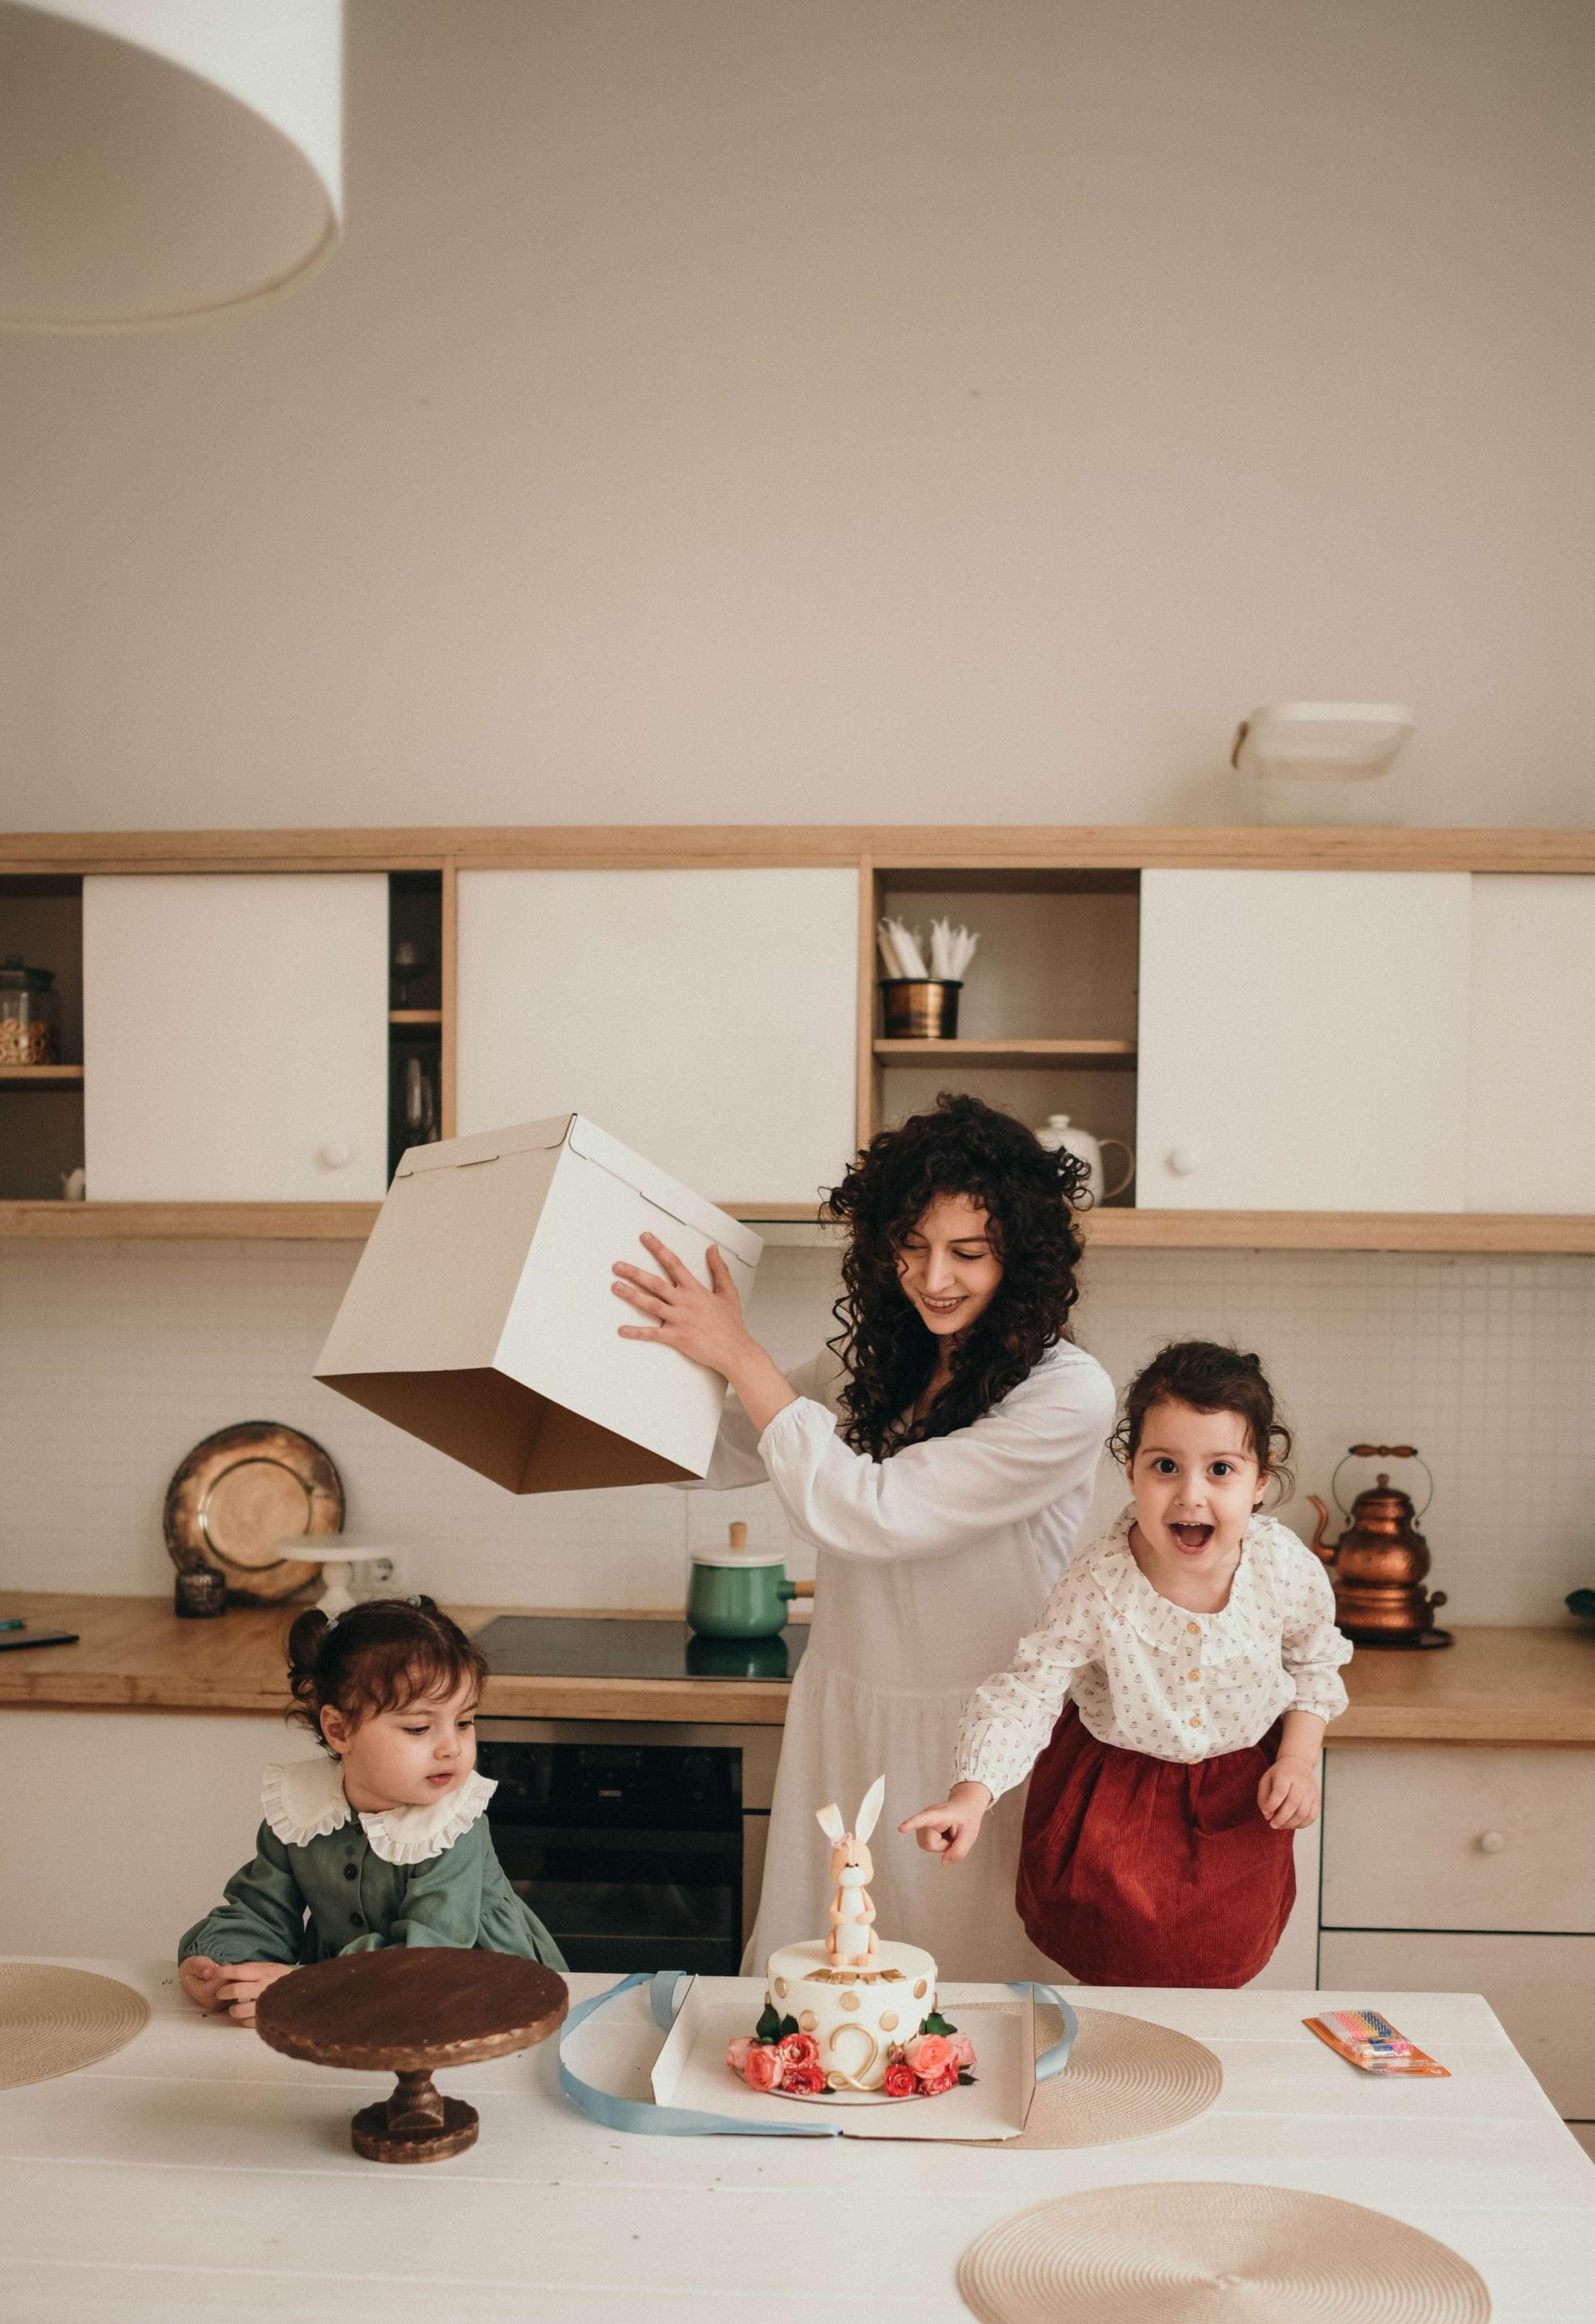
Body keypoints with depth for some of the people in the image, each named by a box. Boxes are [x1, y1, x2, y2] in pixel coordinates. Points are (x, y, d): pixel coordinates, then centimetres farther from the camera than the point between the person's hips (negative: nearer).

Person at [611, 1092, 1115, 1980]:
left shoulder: (1067, 1396, -16)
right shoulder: (869, 1360, 3)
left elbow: (866, 1513, -20)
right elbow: (721, 1451, 15)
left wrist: (739, 1354, -15)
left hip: (978, 1745, -5)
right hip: (842, 1728, 6)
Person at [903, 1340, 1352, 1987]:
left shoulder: (1288, 1569, -18)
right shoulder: (1099, 1583, -27)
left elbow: (1314, 1664, 3)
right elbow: (1027, 1690, -24)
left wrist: (1298, 1758, -7)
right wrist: (972, 1794, -37)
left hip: (1238, 1799, 2)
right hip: (1113, 1790, -1)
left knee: (1217, 1970, 10)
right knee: (1116, 1969, 9)